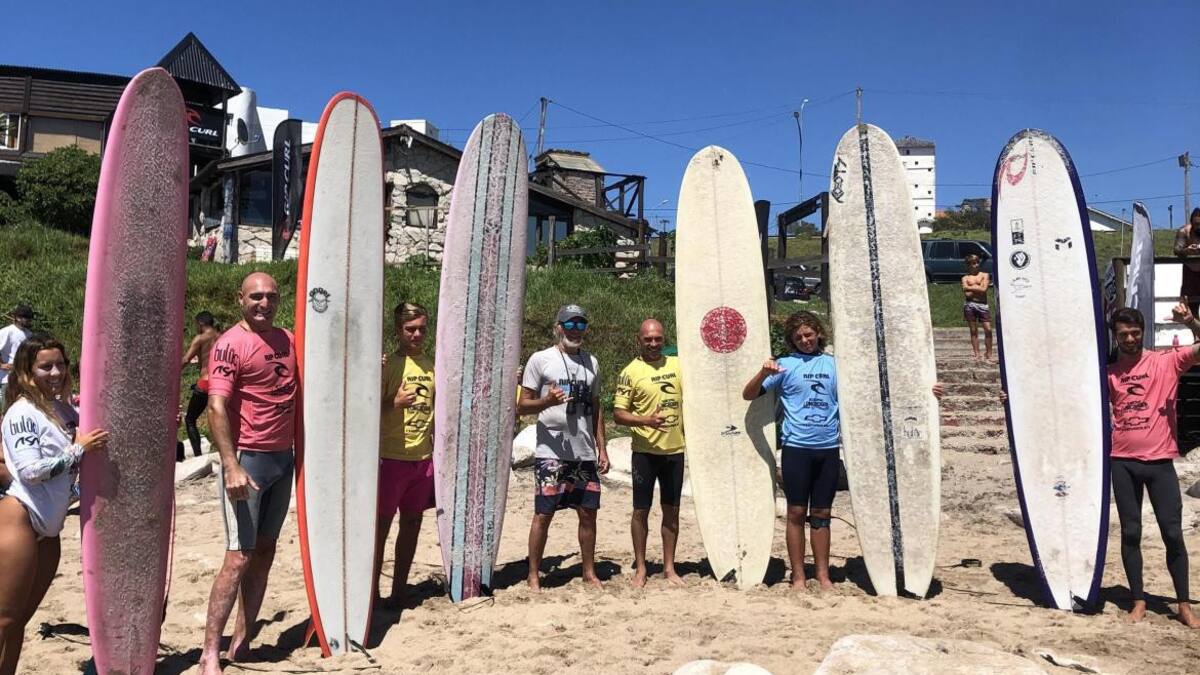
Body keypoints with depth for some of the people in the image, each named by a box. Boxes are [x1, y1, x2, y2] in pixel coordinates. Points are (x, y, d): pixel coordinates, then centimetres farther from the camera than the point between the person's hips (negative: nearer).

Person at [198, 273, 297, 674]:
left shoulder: (289, 340, 10)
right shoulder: (231, 344, -10)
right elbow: (216, 407, -17)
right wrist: (231, 466, -24)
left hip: (284, 457, 7)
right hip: (248, 459, -7)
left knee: (265, 551, 10)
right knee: (239, 556, -8)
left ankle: (242, 642, 20)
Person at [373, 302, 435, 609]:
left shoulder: (432, 366, 10)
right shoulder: (388, 364, -8)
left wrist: (437, 453, 15)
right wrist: (395, 403, -25)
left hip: (423, 457, 6)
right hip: (391, 457, -6)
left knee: (412, 522, 12)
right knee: (382, 523, 3)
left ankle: (399, 590, 24)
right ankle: (373, 592, 15)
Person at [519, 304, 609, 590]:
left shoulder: (591, 362, 14)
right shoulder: (540, 359, -2)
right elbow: (522, 406, -3)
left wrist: (602, 448, 12)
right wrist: (547, 401, -24)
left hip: (585, 453, 5)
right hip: (551, 453, -5)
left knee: (588, 512, 9)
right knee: (543, 513, 0)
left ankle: (589, 572, 23)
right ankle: (533, 576, 11)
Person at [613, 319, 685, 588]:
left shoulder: (677, 364, 6)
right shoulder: (630, 372, -7)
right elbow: (618, 414, -9)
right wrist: (646, 420, -24)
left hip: (675, 449, 4)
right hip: (645, 451, -4)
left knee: (672, 510, 10)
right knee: (641, 510, 4)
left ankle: (669, 567, 22)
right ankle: (640, 568, 17)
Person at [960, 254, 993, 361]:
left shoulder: (984, 275, 9)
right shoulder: (965, 278, 9)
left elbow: (983, 290, -7)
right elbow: (967, 294, -4)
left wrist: (971, 288, -3)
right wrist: (978, 288, -3)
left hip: (982, 304, 0)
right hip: (970, 305, 0)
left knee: (988, 329, -7)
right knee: (974, 331, 3)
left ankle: (989, 353, 3)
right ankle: (977, 354, 7)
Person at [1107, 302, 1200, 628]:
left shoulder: (1166, 361, 1)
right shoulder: (1108, 373, 8)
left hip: (1160, 461, -2)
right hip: (1123, 462, 2)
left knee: (1172, 533, 2)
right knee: (1130, 533, 7)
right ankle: (1138, 601, 17)